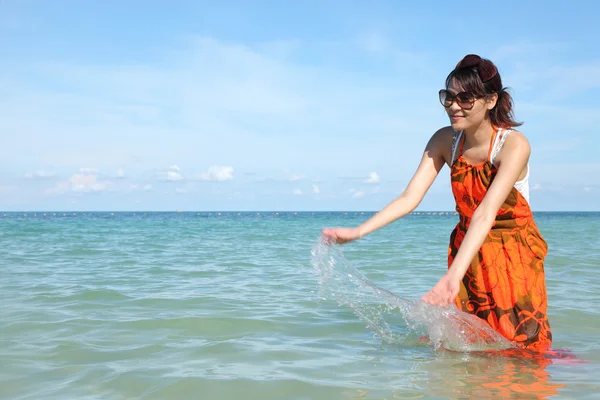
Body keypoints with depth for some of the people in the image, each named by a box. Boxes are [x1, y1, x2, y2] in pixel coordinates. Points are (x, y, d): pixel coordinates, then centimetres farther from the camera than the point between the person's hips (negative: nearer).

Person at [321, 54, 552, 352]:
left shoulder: (513, 144, -24)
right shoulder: (445, 141, -8)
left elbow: (486, 213, -38)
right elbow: (410, 198, -16)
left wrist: (454, 275, -51)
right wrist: (357, 232, -29)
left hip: (513, 256, -4)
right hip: (466, 251, 4)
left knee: (521, 348, 1)